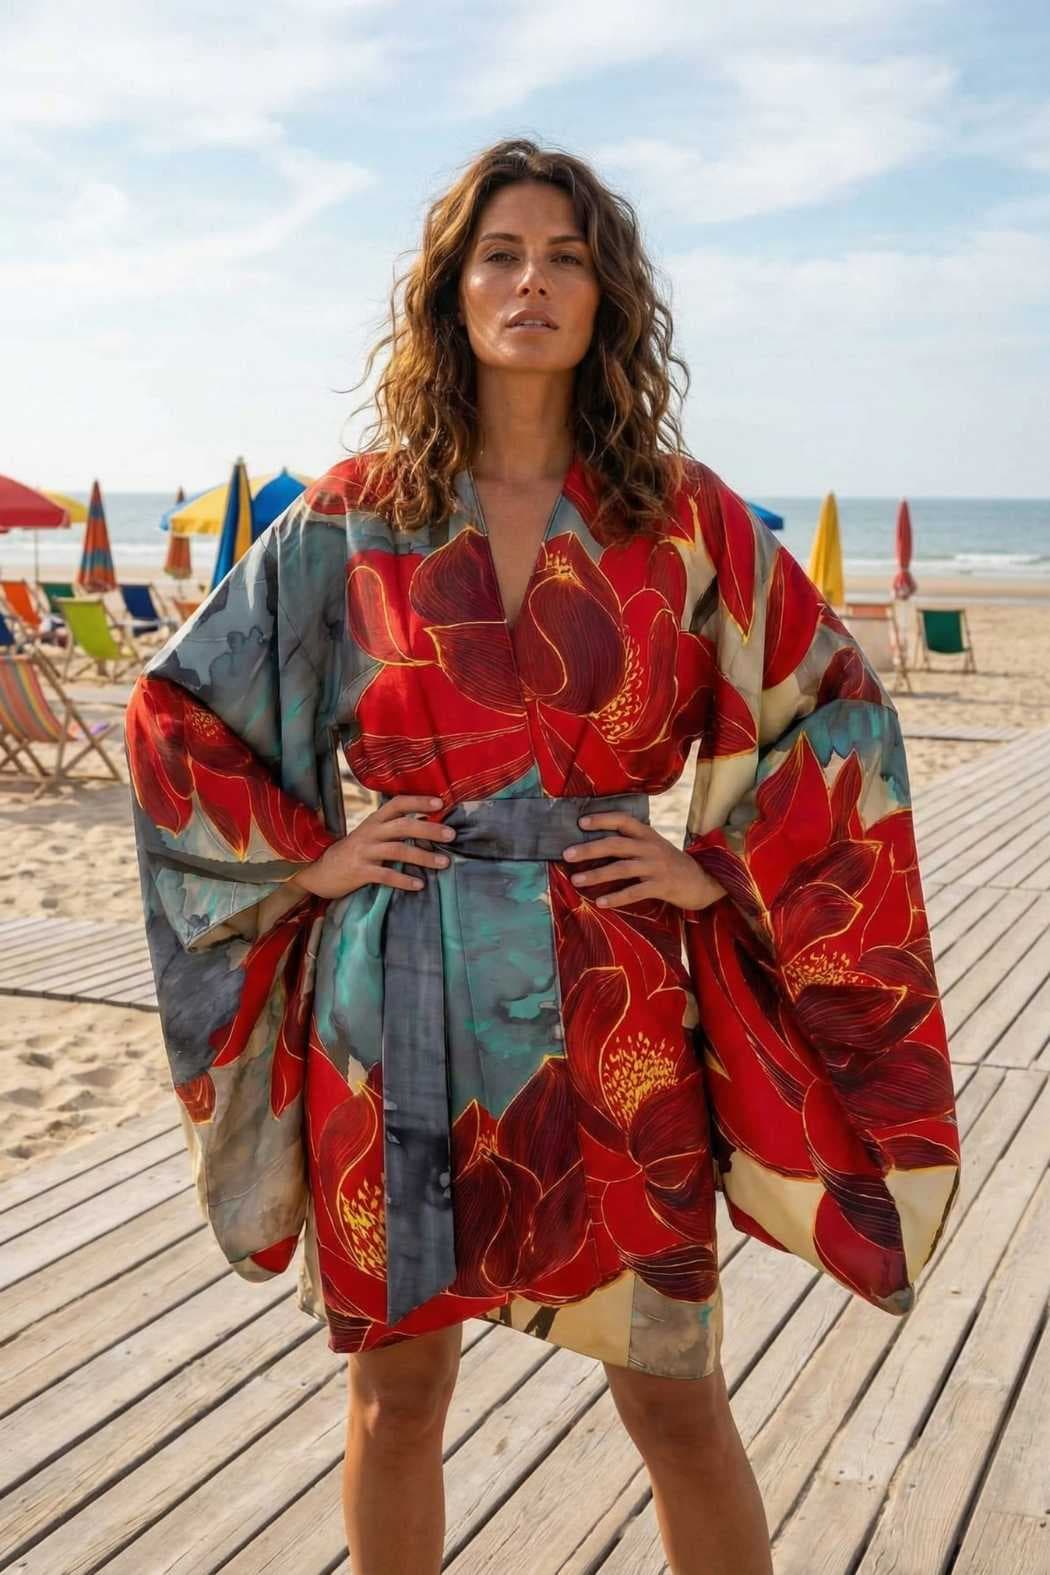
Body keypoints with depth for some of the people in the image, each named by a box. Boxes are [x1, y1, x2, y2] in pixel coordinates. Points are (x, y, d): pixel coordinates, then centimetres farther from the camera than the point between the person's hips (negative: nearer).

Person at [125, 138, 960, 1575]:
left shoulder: (684, 518, 1)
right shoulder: (351, 520, 1)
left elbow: (836, 716, 8)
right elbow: (175, 715, 8)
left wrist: (720, 868, -1)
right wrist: (306, 858, 0)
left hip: (613, 1017, 0)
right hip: (400, 1014, 1)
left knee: (677, 1403, 7)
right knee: (398, 1388, 14)